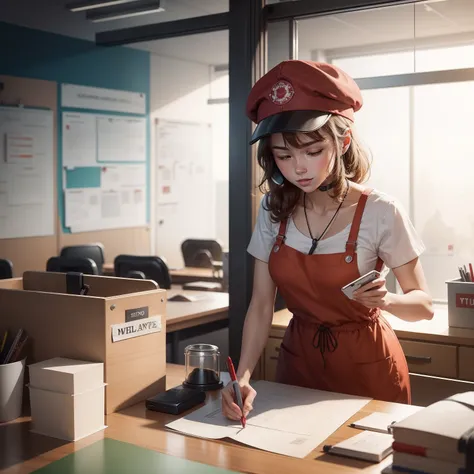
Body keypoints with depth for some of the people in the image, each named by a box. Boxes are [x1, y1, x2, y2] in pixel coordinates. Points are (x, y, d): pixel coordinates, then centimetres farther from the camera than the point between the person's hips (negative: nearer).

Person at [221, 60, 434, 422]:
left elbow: (424, 305, -10)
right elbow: (261, 305, -6)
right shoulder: (274, 211, -7)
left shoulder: (381, 212, -18)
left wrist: (386, 300, -32)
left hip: (366, 368, -3)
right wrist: (244, 375, -20)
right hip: (298, 360, 4)